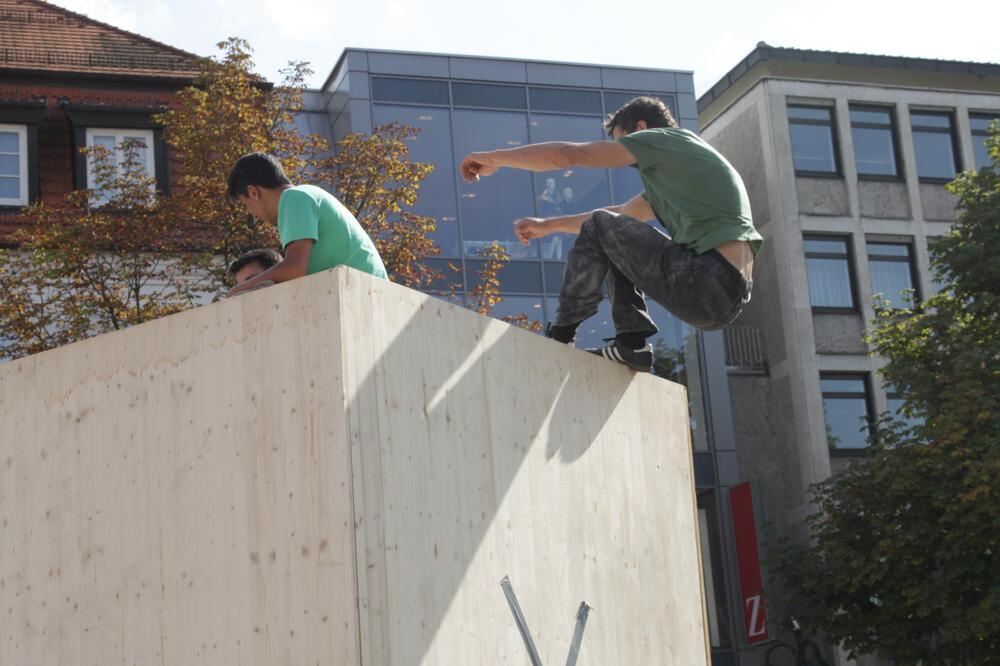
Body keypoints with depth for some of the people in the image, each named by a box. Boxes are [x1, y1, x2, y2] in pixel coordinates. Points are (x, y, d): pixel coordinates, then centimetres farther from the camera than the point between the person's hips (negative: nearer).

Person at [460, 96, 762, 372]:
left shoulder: (665, 139, 3)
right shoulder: (672, 169, 29)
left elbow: (568, 154, 0)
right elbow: (619, 215, 40)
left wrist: (494, 159, 9)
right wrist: (547, 225, 44)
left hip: (709, 280, -9)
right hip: (731, 293, 9)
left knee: (600, 228, 2)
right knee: (614, 238, 24)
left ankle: (560, 336, 5)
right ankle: (631, 343, 12)